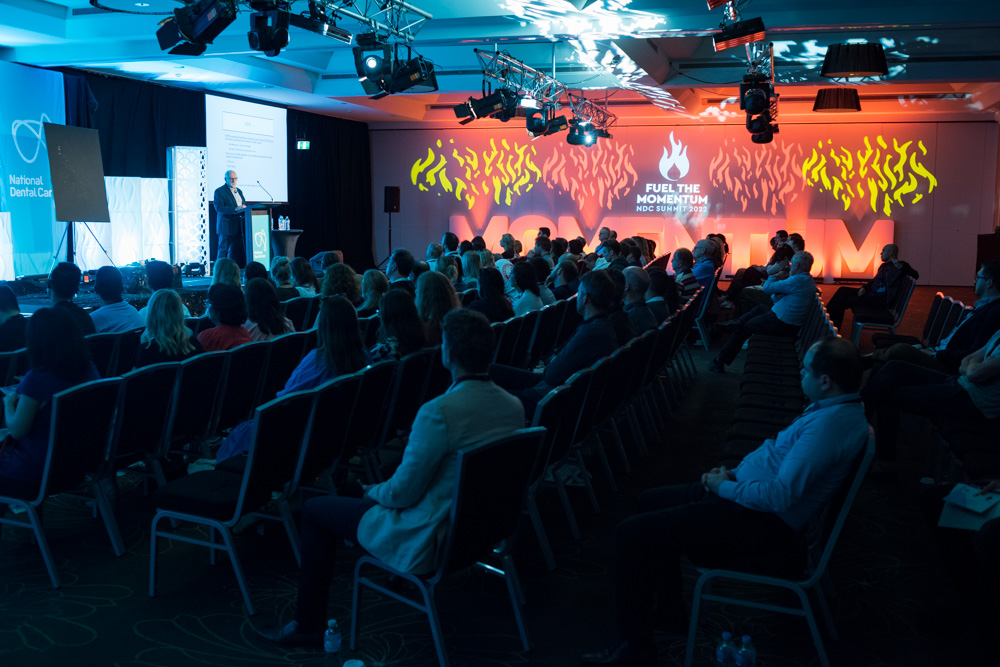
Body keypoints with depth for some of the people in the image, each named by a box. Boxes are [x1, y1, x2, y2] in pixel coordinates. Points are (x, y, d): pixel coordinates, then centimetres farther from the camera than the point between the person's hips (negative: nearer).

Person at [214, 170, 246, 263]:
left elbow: (244, 205, 24)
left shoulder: (239, 191, 19)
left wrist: (244, 208, -1)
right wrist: (235, 209, -25)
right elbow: (219, 208, -17)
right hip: (226, 227, -7)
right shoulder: (219, 191, -5)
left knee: (233, 251, 9)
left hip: (237, 227, 7)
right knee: (223, 250, -5)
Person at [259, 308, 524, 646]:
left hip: (430, 541, -8)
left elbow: (403, 493, -21)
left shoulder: (438, 412, -29)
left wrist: (374, 491, 1)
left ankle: (308, 625, 21)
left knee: (314, 509, 11)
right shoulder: (514, 406, -6)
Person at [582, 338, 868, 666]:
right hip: (747, 494, 11)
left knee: (630, 534, -14)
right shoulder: (837, 407, 6)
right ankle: (670, 607, 33)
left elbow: (780, 496, -32)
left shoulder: (830, 423, -27)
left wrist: (724, 487, -16)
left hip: (764, 521, -11)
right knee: (651, 501, 23)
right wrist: (735, 473, 8)